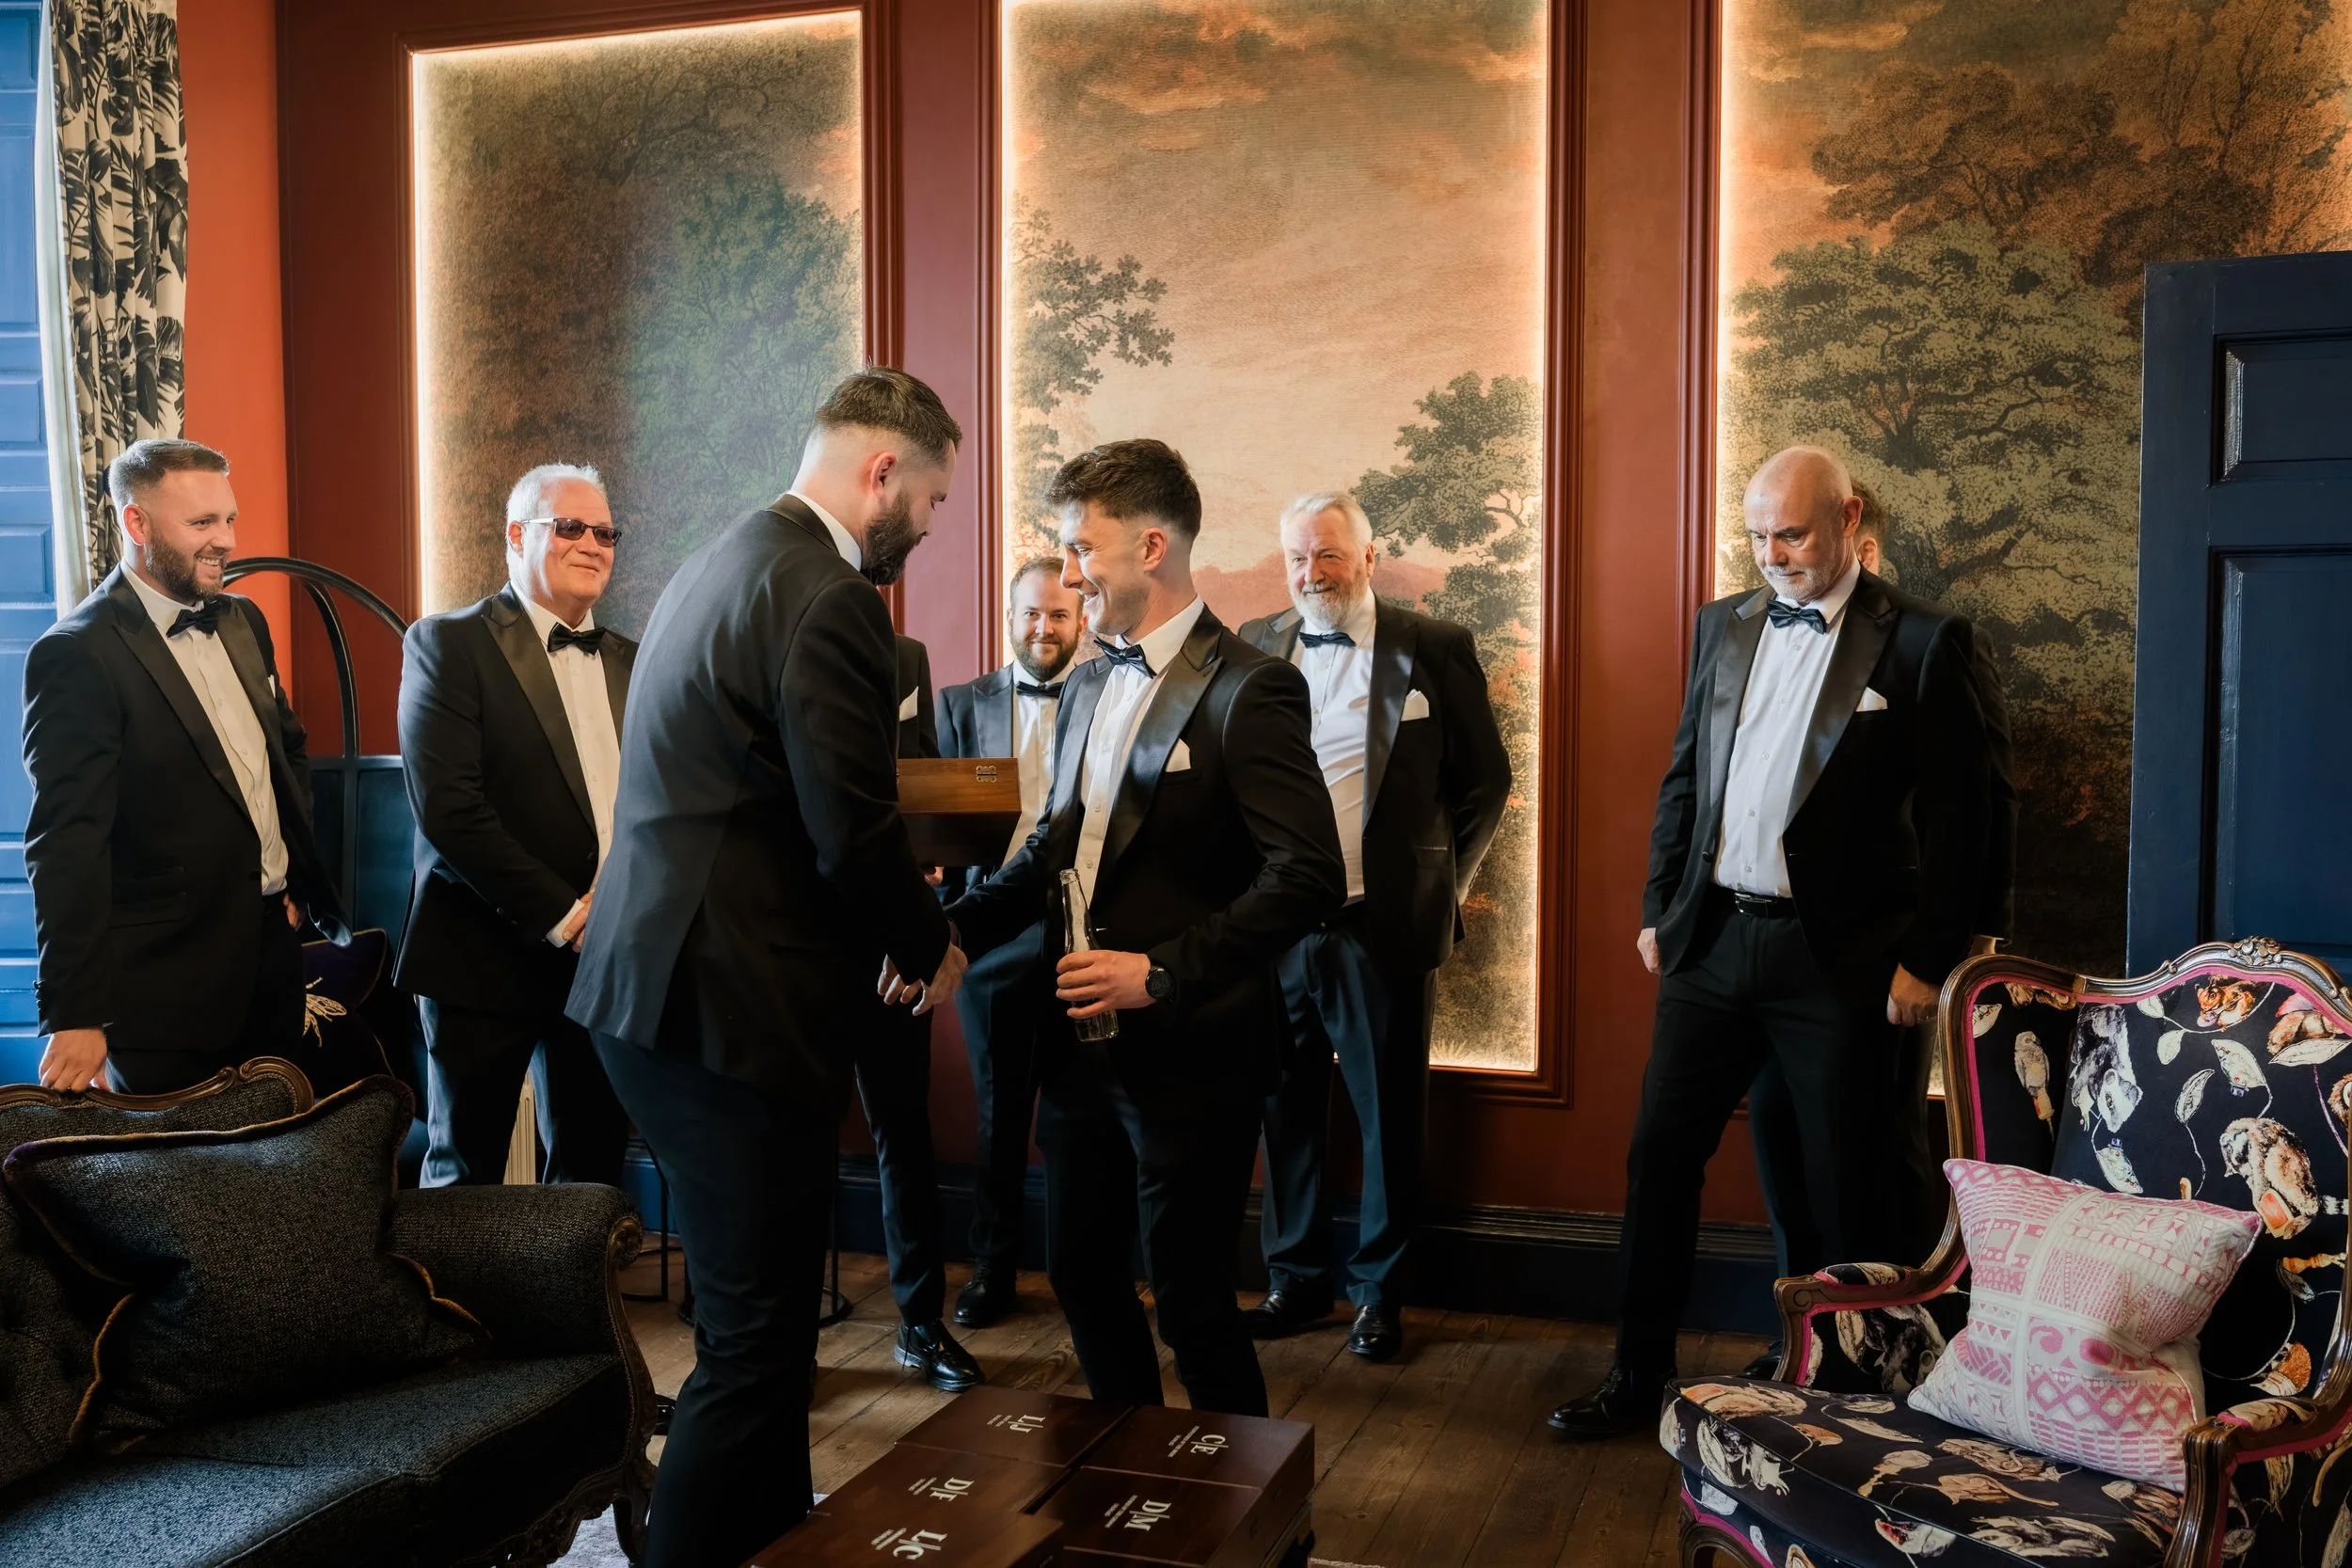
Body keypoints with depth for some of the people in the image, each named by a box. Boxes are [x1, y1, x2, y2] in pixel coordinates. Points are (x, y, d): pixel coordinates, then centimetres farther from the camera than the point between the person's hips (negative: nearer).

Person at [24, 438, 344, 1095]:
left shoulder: (242, 620, 8)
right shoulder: (77, 655, -15)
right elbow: (68, 846, -19)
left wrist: (298, 879, 11)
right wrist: (74, 1017, -21)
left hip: (274, 945, 7)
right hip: (167, 985, -7)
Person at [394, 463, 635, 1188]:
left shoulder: (628, 661, 13)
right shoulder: (448, 644, -4)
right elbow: (447, 806, -15)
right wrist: (563, 916, -16)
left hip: (609, 958, 5)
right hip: (489, 956, -5)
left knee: (591, 1173, 11)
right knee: (465, 1180, 7)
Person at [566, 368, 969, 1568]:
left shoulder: (720, 565, 15)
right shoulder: (828, 600, -17)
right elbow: (855, 833, -20)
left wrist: (897, 911, 17)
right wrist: (930, 947, -1)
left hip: (656, 989, 11)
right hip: (736, 1011, -11)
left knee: (759, 1319, 23)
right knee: (754, 1343, 0)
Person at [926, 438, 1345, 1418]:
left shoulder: (1247, 690, -14)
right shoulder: (1087, 687, 12)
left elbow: (1307, 877, -20)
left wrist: (1162, 972, -22)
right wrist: (956, 928, 4)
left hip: (1189, 1051, -8)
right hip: (1083, 1039, 8)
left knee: (1190, 1301, 3)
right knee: (1082, 1275, 17)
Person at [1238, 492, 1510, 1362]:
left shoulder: (1434, 649, 0)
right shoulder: (1253, 649, 8)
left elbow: (1485, 777, 5)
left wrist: (1443, 878, 3)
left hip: (1386, 922, -2)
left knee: (1389, 1113, 6)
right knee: (1286, 1110, 10)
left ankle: (1379, 1292, 21)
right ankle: (1295, 1279, 25)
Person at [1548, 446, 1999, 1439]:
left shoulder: (1924, 643, -6)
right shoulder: (1725, 625, 10)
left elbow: (1958, 817, -7)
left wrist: (1926, 959, -10)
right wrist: (1658, 907, 12)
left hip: (1839, 958, -5)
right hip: (1712, 940, 5)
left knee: (1850, 1193, 6)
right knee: (1659, 1158, 9)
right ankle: (1637, 1376, 23)